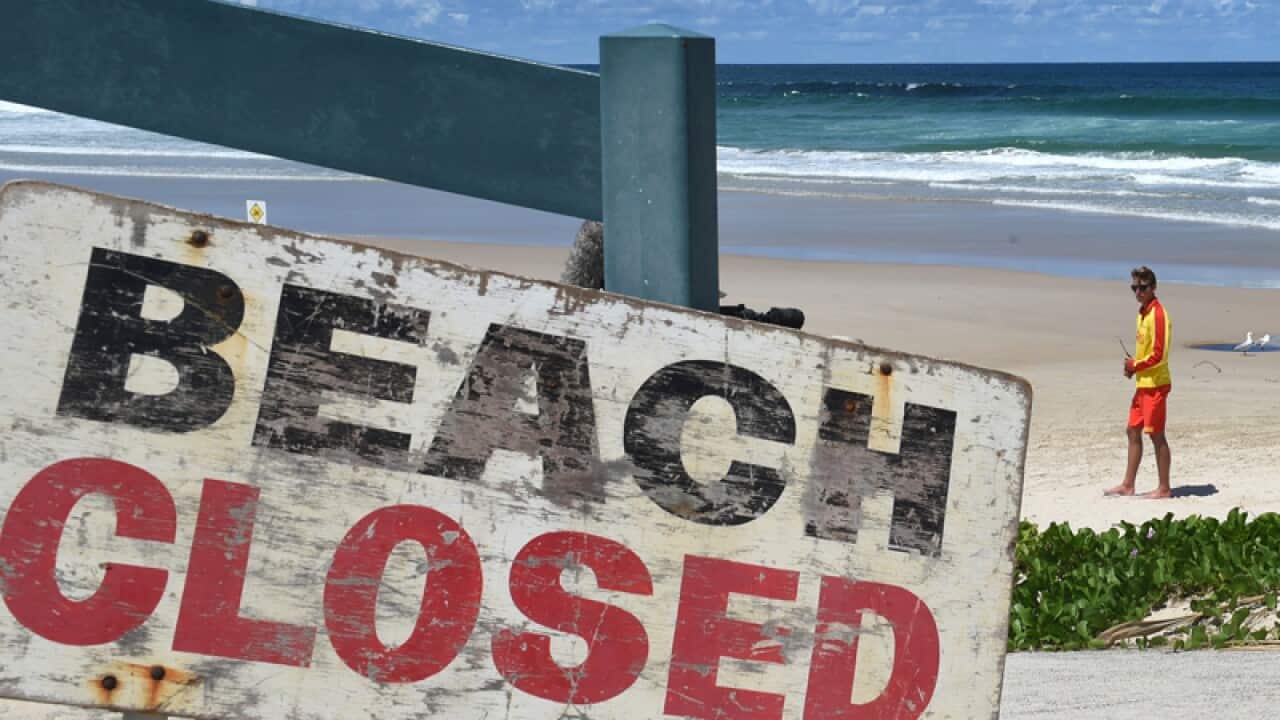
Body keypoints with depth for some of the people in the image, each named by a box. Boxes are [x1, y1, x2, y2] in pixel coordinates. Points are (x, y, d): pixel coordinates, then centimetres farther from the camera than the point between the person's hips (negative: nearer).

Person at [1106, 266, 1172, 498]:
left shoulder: (1158, 314, -15)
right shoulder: (1142, 313, 14)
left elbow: (1158, 354, -19)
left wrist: (1135, 365, -9)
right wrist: (1133, 365, 7)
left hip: (1155, 383, -10)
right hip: (1142, 383, 10)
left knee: (1156, 434, -4)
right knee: (1133, 431, 13)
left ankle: (1164, 488, 2)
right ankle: (1127, 485, 19)